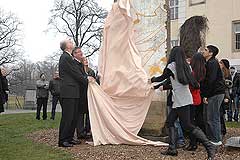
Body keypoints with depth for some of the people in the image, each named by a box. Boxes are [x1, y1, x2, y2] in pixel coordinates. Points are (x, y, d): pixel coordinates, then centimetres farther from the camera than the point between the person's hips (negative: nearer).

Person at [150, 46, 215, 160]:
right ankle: (172, 149, 14)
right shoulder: (186, 66, 8)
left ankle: (209, 147, -7)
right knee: (170, 121, 13)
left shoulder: (172, 66, -10)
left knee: (187, 126, -5)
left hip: (181, 100, -8)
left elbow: (162, 78, 3)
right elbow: (193, 82, 8)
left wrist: (152, 80, 22)